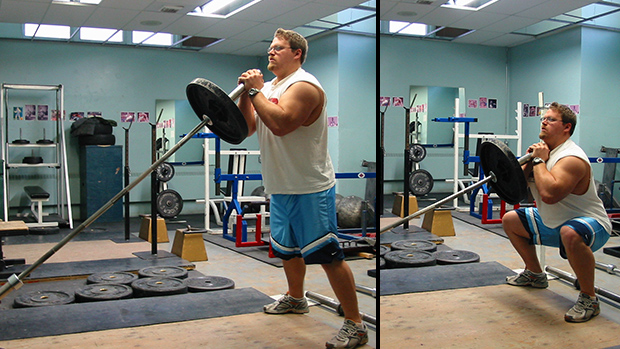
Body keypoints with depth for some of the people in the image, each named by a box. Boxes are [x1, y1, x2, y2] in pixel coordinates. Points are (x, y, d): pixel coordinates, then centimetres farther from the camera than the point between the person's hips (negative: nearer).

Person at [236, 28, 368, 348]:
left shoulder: (304, 85, -16)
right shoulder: (268, 87, 12)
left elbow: (280, 123, -31)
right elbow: (247, 128, 7)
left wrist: (255, 90, -21)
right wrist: (245, 94, -5)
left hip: (309, 189, -9)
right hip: (280, 187, 9)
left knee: (328, 255, -8)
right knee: (288, 248, 24)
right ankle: (295, 298, 47)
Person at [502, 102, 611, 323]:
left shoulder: (571, 158, -26)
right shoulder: (545, 151, 3)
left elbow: (549, 194, -42)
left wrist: (539, 160, -28)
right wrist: (529, 162, -11)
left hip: (591, 224, -10)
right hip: (554, 223, 10)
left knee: (570, 233, -44)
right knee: (510, 220, 17)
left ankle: (589, 300, -24)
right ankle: (535, 274, 31)